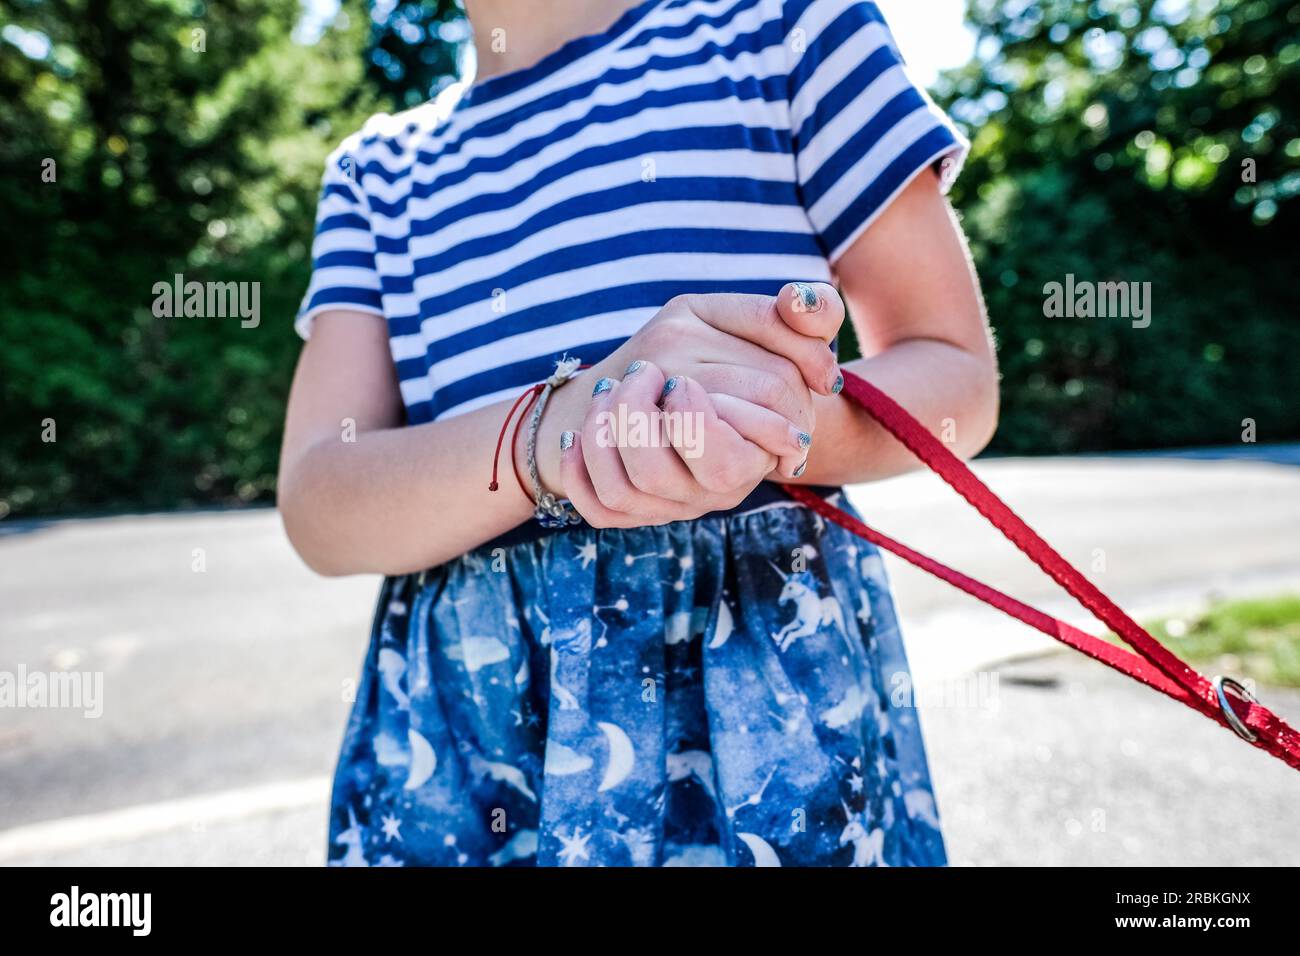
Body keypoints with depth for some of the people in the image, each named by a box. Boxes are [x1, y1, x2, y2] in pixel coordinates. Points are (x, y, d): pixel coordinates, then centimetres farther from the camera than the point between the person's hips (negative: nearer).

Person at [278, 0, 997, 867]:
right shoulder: (375, 169, 11)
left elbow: (959, 375, 0)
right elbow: (317, 505, -3)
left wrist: (792, 424, -22)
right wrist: (549, 431, -23)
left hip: (761, 682, -2)